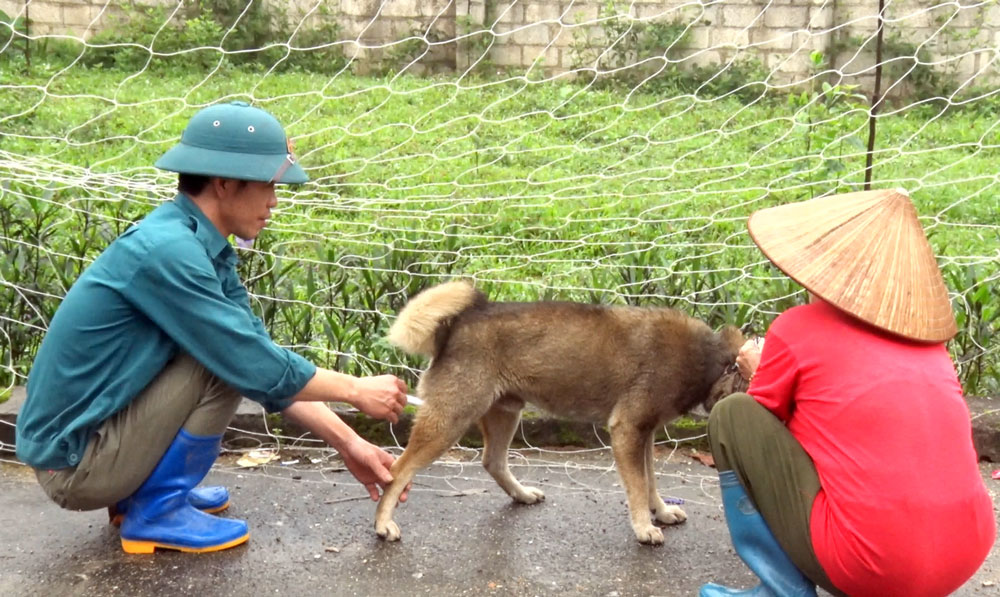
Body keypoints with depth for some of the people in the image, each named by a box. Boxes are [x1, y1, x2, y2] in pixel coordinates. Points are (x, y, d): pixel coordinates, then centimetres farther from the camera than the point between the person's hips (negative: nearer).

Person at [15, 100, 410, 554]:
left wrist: (347, 442, 3)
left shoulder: (196, 244, 3)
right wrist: (357, 389, -9)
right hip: (74, 460, -9)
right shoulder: (167, 249, -24)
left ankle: (140, 490, 15)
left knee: (232, 348, 13)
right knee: (230, 358, -18)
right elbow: (257, 368, -23)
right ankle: (156, 510, -4)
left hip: (92, 432, 9)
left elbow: (264, 359, 5)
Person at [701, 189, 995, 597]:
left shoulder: (798, 329, -2)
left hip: (868, 563, -6)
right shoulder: (927, 340, 13)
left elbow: (761, 421, 11)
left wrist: (759, 372, 31)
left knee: (732, 415, 5)